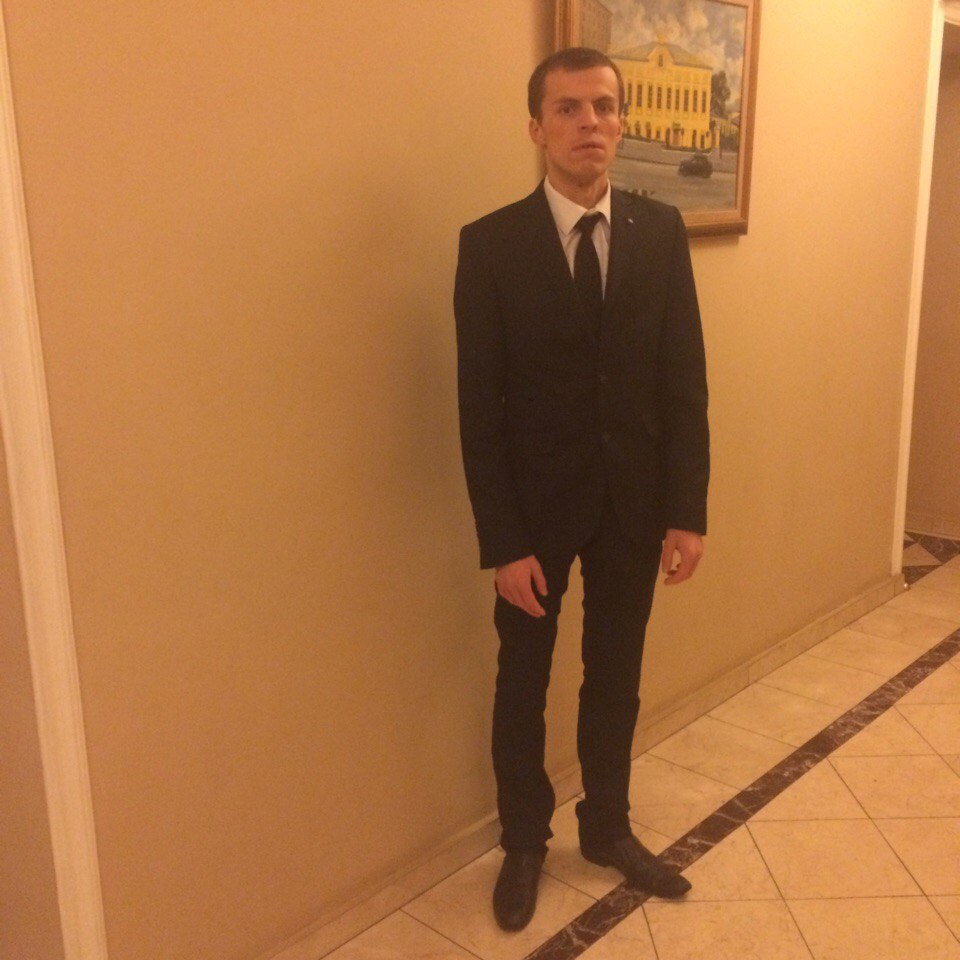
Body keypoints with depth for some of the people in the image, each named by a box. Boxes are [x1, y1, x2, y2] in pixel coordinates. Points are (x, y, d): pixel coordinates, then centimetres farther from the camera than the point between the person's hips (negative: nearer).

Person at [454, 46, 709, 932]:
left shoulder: (661, 232, -1)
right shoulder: (491, 244, -9)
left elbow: (685, 382, 0)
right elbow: (480, 410, -11)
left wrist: (688, 511, -4)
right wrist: (503, 541, -14)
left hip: (634, 502, 3)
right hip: (537, 504, -2)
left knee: (616, 678, 17)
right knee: (523, 684, 14)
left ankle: (608, 828, 40)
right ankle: (524, 843, 36)